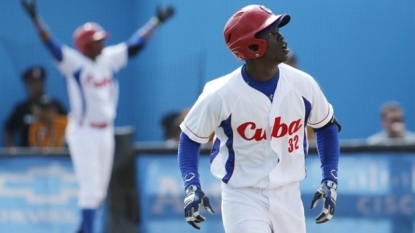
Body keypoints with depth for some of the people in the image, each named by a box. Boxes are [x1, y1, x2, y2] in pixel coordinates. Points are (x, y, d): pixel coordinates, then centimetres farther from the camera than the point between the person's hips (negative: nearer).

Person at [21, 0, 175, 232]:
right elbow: (51, 44, -24)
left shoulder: (110, 58, 6)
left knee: (99, 192, 13)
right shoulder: (74, 62, -12)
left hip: (106, 132, 7)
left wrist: (157, 21, 18)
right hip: (83, 133, -7)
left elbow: (135, 45, 15)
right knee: (90, 190, -10)